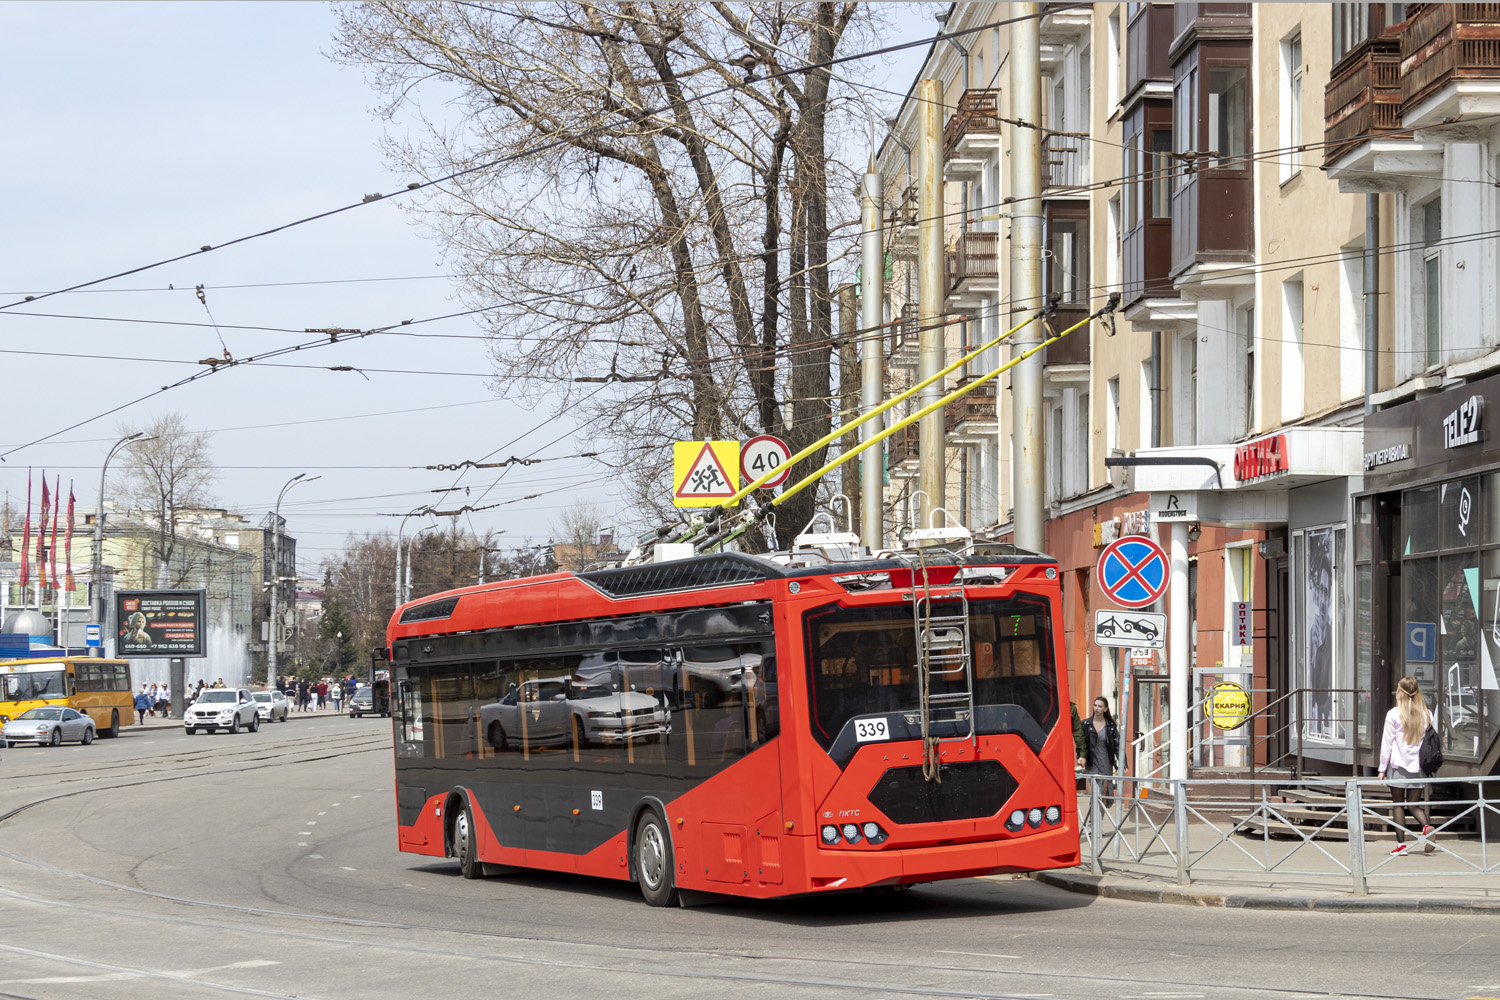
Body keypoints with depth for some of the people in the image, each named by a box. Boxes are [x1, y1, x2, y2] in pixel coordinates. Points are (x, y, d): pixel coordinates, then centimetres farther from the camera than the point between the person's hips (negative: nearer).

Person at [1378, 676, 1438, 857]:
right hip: (1419, 767, 3)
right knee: (1415, 804, 10)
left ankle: (1401, 845, 3)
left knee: (1399, 805, 6)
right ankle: (1426, 826, -20)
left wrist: (1382, 769, 2)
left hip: (1398, 766, -3)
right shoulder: (1427, 714, 3)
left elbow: (1387, 743, -4)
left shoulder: (1394, 714, -6)